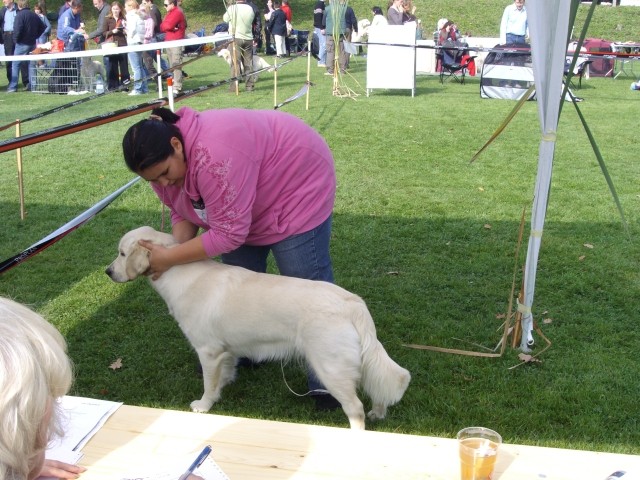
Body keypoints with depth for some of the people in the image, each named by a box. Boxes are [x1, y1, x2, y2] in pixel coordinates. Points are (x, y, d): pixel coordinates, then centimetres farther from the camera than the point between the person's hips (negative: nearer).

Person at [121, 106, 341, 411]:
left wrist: (170, 258, -28)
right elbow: (181, 212, -1)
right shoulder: (163, 160, -12)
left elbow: (229, 233, -35)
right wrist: (177, 251, -20)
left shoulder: (213, 155, -39)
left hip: (296, 183, -9)